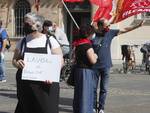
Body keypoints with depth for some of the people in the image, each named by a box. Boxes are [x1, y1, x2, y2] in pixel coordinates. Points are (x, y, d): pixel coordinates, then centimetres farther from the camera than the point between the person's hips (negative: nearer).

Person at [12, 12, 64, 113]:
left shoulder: (50, 41, 0)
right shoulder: (22, 42, 10)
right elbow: (14, 59, 15)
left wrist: (52, 74, -17)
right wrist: (17, 63, -10)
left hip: (46, 84, -2)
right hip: (25, 85, 3)